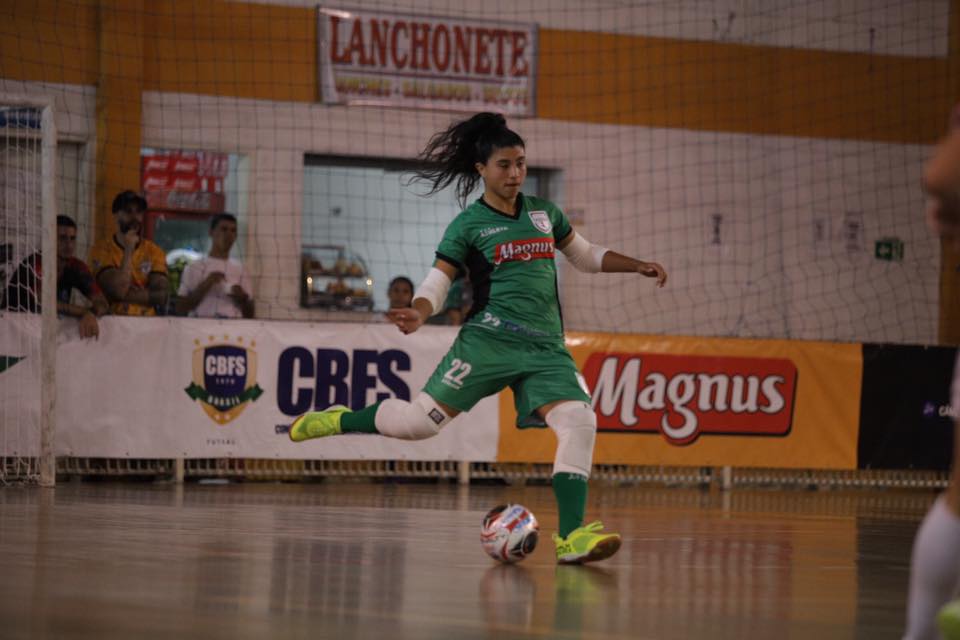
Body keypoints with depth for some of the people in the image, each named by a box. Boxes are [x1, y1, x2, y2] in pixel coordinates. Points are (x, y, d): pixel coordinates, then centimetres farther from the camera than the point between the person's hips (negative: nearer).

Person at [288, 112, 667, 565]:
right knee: (420, 421, -11)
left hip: (546, 347, 4)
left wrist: (637, 267, 21)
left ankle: (570, 537, -20)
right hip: (489, 340, -4)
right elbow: (436, 284, -3)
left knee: (579, 422, -18)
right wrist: (419, 312, -24)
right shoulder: (468, 225, 1)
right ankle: (340, 420, 18)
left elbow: (585, 255, 31)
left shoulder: (544, 213, 16)